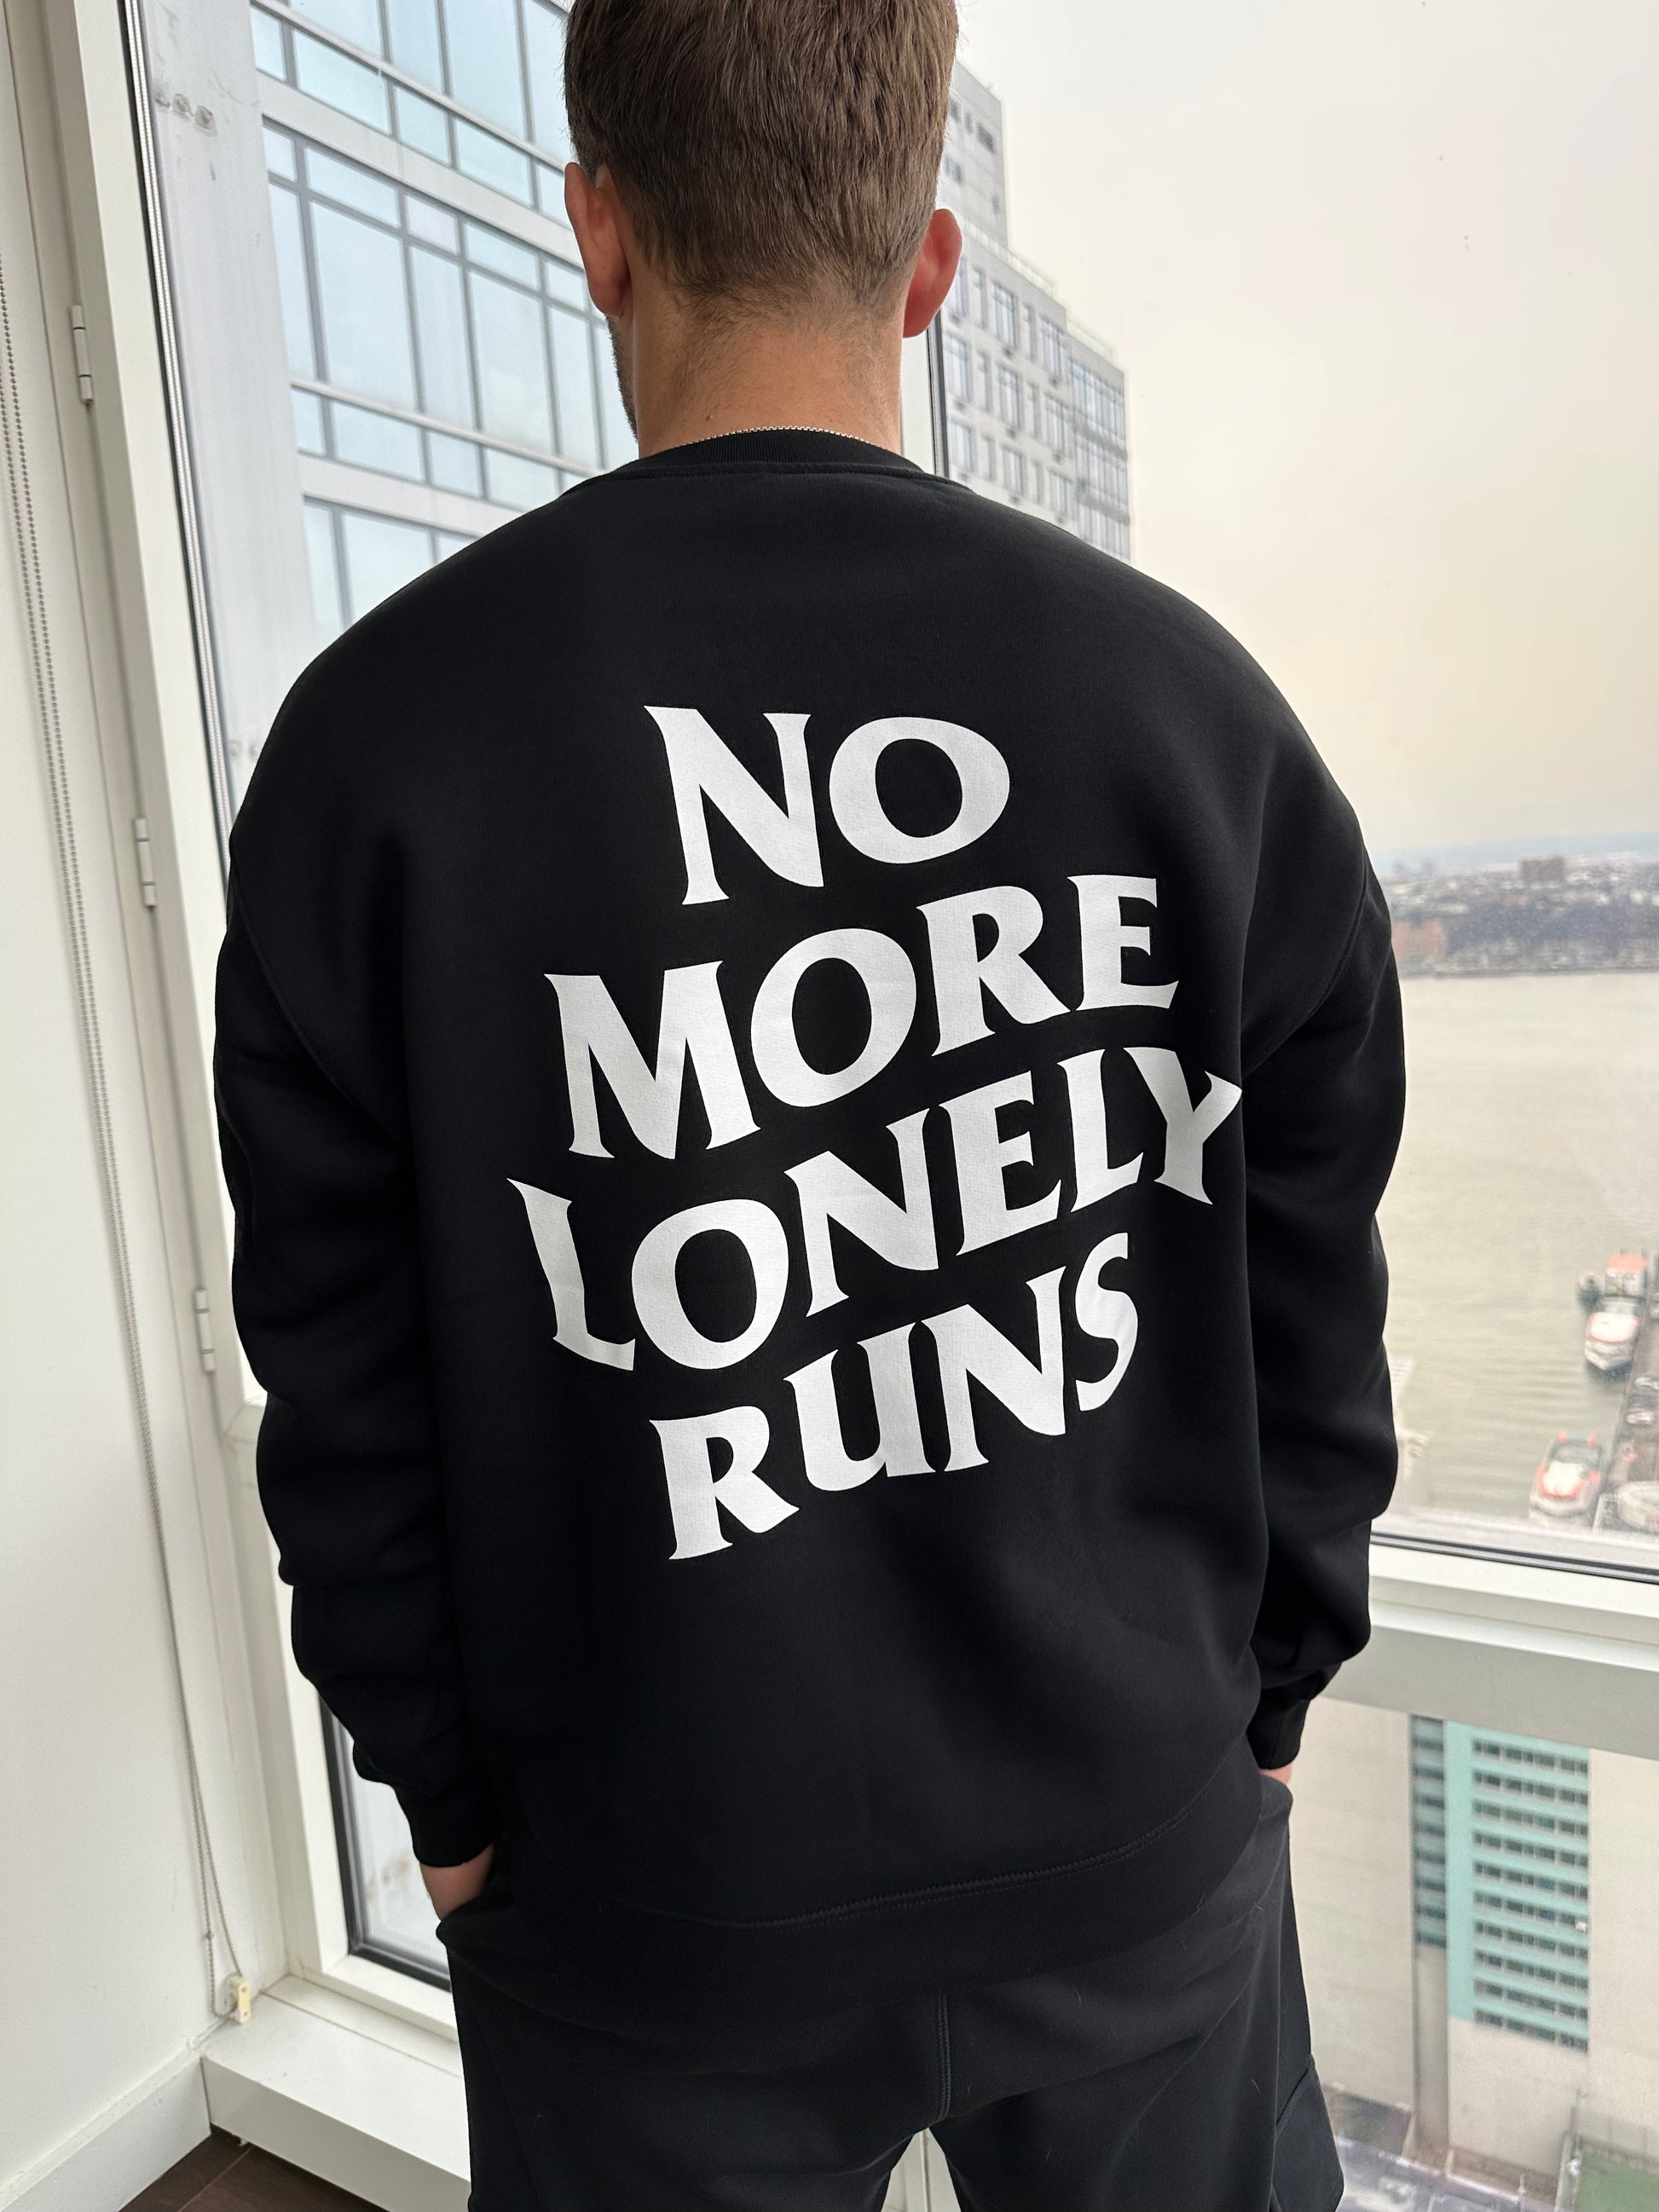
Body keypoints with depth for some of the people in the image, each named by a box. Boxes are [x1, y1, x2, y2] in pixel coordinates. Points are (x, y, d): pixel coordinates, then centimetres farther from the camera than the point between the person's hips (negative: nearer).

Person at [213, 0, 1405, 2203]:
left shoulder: (383, 730, -14)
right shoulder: (1198, 699, -10)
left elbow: (351, 1388, -9)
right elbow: (1313, 1302, -4)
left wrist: (450, 1796, 6)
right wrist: (1260, 1690, 10)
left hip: (653, 1902, 0)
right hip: (1147, 1852, 2)